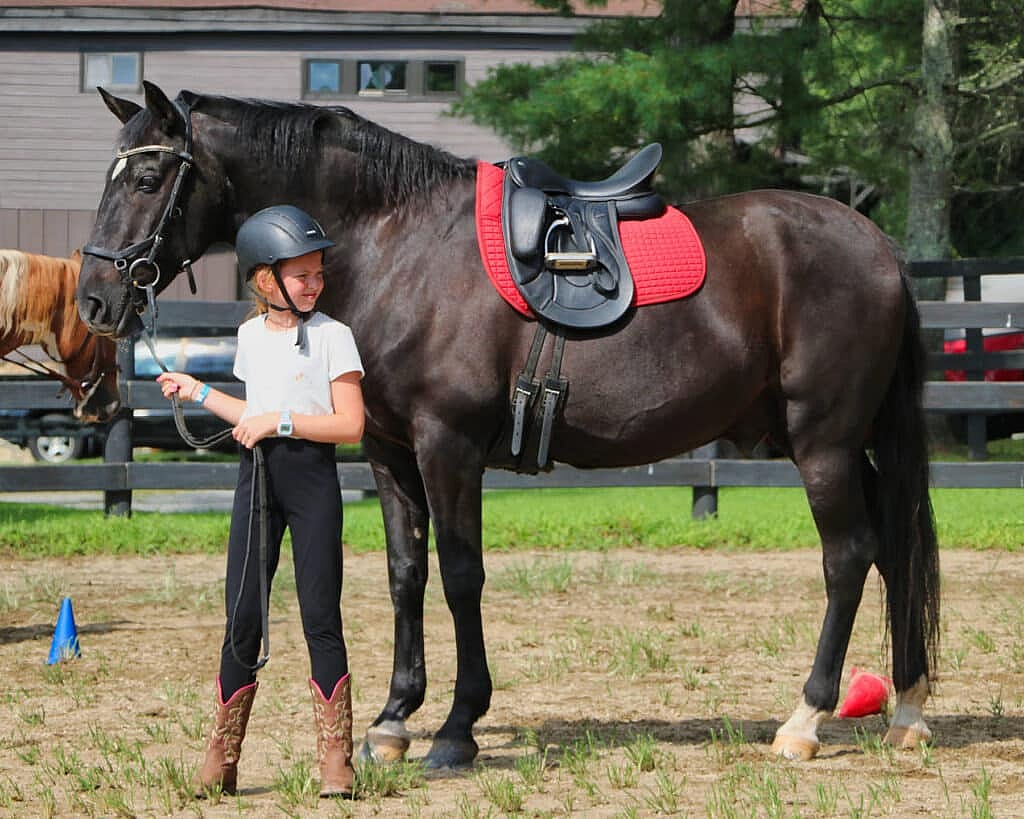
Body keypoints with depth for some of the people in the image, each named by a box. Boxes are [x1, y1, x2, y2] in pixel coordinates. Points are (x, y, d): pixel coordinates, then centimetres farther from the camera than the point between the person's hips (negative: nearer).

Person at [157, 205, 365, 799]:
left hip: (312, 478, -4)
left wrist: (281, 421, -16)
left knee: (321, 617, -5)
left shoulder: (332, 336, -4)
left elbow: (351, 425, -10)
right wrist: (199, 394, 23)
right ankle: (221, 761, 8)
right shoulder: (251, 335, 12)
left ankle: (336, 760, 1)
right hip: (257, 479, 4)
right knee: (243, 617, 3)